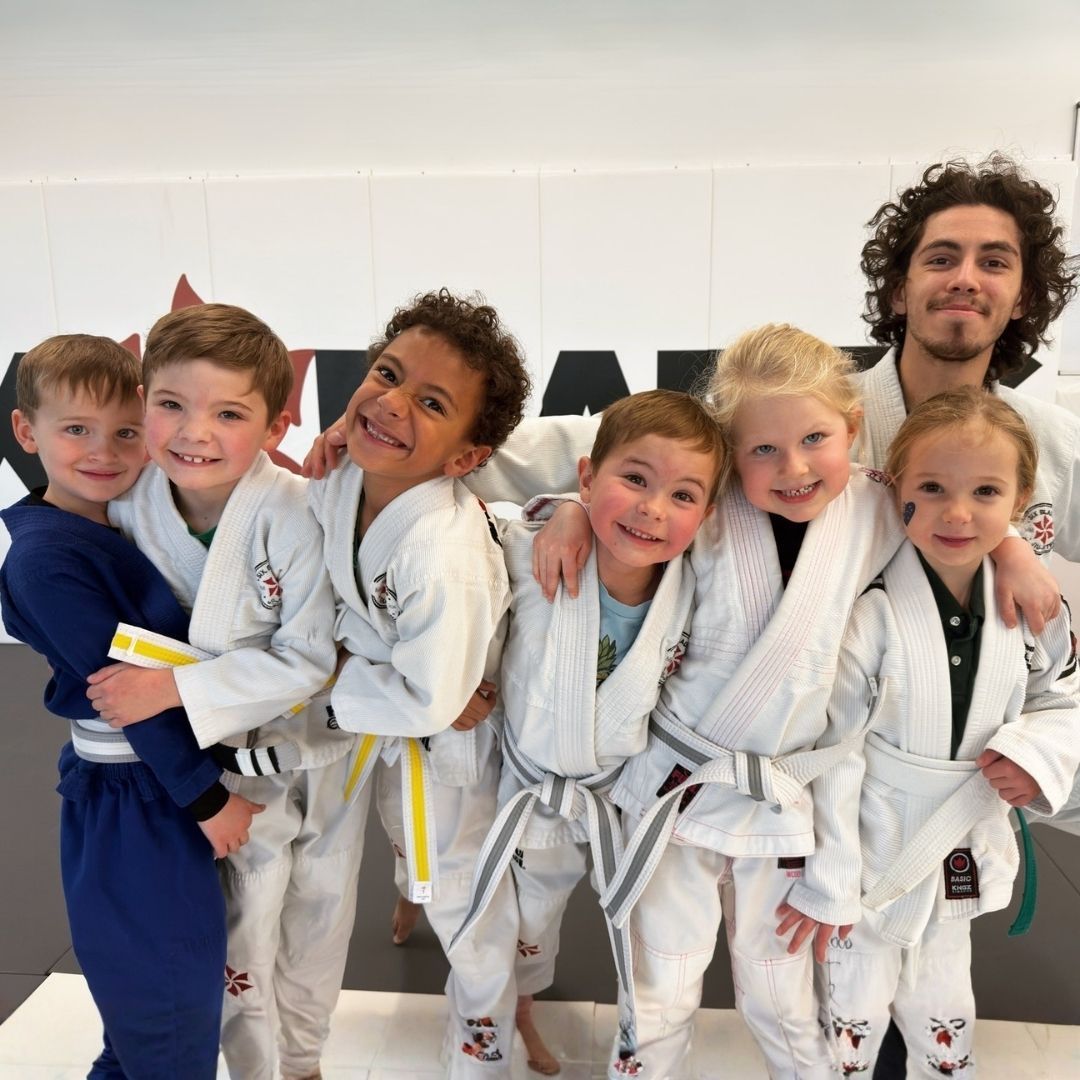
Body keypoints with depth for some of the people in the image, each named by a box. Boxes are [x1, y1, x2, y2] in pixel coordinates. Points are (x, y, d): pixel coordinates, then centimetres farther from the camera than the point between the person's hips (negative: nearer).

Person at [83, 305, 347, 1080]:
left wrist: (176, 689, -28)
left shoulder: (296, 514, -27)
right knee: (240, 942, 16)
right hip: (224, 763, 2)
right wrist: (130, 681, -10)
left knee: (314, 935, 22)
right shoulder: (129, 505, -13)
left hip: (318, 756, -1)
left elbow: (311, 659, -25)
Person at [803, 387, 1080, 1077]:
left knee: (945, 1019, 25)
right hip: (870, 856, -4)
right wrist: (828, 884, -14)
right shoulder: (869, 615, -23)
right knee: (855, 1017, 16)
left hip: (964, 857, 4)